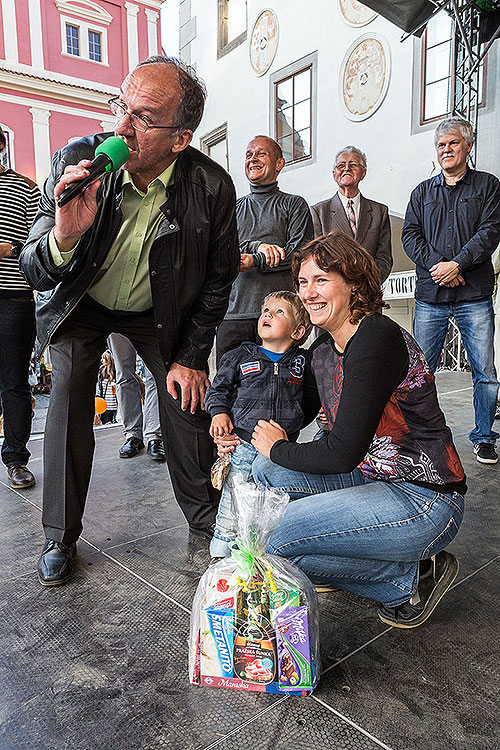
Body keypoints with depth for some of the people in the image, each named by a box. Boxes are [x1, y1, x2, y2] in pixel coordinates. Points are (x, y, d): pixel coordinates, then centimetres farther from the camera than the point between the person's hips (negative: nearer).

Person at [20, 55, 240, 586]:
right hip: (80, 305, 0)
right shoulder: (76, 161, -24)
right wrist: (63, 235, -43)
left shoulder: (212, 187, -23)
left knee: (185, 398, -3)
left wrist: (192, 356, -7)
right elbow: (33, 273, -19)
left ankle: (205, 517, 20)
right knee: (68, 401, -9)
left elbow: (217, 279, -7)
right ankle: (60, 537, 11)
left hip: (159, 312, 1)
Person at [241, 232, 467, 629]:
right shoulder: (322, 350, 4)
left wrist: (278, 449, -10)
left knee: (276, 540, -16)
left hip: (426, 500, -8)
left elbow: (344, 452, -27)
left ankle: (413, 578, 0)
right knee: (266, 470, 1)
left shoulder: (378, 339, -23)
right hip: (371, 477, 9)